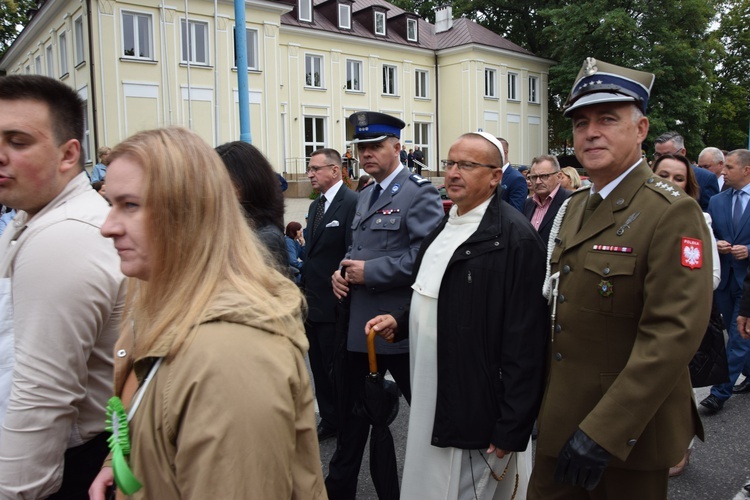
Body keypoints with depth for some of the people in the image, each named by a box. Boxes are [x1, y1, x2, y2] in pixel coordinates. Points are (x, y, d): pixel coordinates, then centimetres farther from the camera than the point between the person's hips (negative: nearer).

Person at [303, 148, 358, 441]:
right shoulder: (315, 206, 14)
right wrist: (306, 290, 14)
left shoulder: (352, 203, -14)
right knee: (320, 368, 17)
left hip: (335, 304, -8)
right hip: (313, 302, 9)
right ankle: (329, 420, 32)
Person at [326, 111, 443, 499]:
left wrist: (370, 272, -19)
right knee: (352, 410, 19)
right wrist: (342, 270, 4)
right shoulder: (365, 196, 16)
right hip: (358, 324, 8)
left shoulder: (419, 192, -10)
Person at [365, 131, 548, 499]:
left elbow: (525, 342, -19)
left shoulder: (516, 238, -17)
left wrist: (512, 428, -17)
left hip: (477, 410, -8)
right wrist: (401, 323, 6)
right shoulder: (446, 226, 11)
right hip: (432, 403, 8)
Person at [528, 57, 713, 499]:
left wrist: (603, 432, -26)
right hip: (561, 421, 7)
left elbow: (675, 333, -24)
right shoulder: (575, 207, 8)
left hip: (628, 433, -6)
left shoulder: (672, 213, -16)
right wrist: (547, 406, 12)